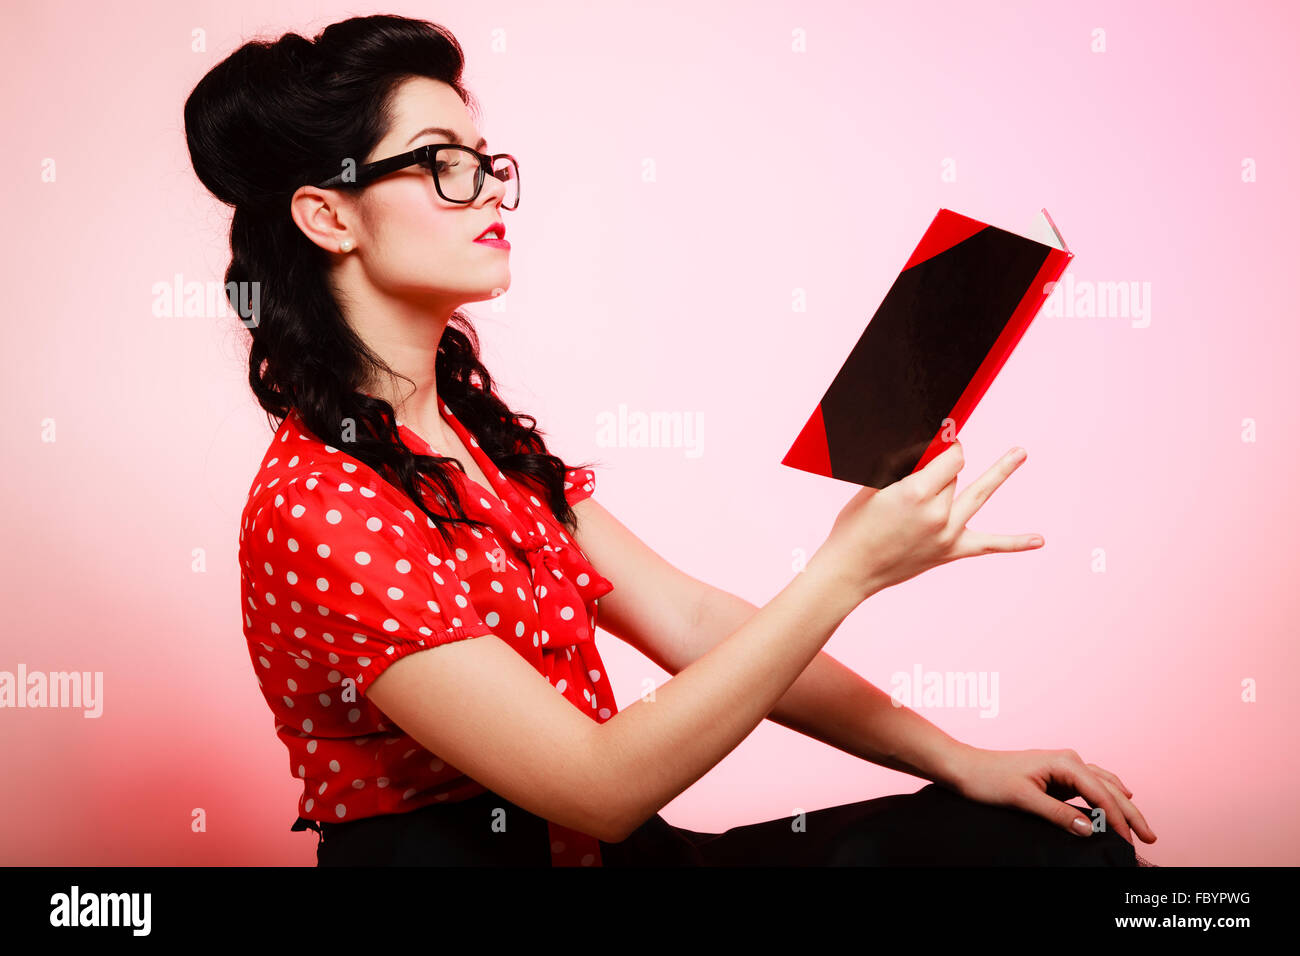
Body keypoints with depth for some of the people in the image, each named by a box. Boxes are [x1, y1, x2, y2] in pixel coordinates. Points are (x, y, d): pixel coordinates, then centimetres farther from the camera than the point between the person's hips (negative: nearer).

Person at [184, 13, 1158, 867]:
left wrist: (959, 760, -1)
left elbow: (692, 621, 4)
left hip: (596, 846, 8)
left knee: (1067, 835, -3)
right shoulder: (319, 511, -21)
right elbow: (602, 788, -23)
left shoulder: (480, 432, 6)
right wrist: (851, 567, -25)